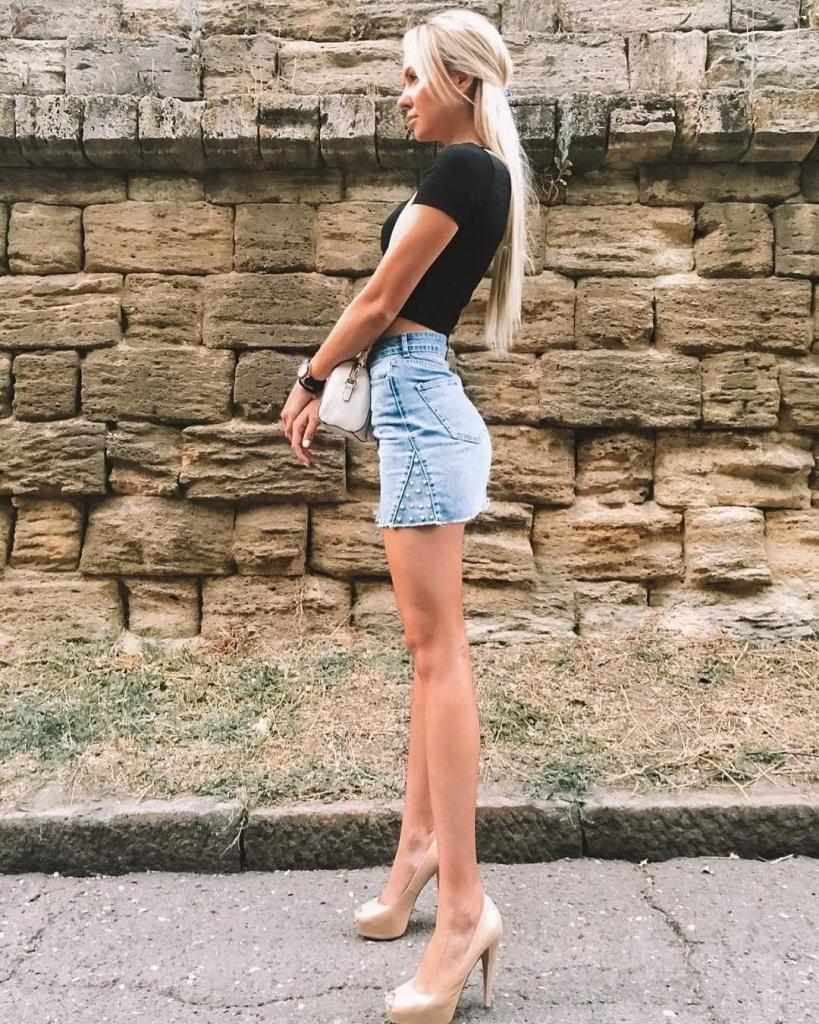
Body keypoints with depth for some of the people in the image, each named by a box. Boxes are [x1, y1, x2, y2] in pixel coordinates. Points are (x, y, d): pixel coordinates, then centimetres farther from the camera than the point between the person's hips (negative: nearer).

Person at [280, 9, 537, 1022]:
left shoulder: (462, 166, -8)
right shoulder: (479, 173, 22)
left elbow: (379, 302, -9)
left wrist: (307, 380, 5)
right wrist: (329, 392, 22)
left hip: (419, 409, -10)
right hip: (419, 404, 10)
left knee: (437, 644, -11)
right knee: (429, 643, 11)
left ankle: (465, 902, -4)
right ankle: (421, 840, 24)